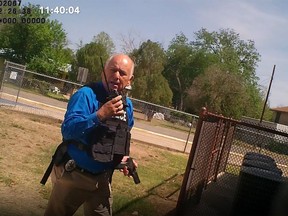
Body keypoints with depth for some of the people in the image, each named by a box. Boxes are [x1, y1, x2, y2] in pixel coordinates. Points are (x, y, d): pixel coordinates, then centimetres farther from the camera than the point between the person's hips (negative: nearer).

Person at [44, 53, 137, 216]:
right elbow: (68, 130, -30)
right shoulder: (87, 94, -18)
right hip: (74, 175, -5)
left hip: (102, 179, 6)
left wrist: (124, 157, -2)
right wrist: (100, 115, -40)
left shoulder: (128, 105, 3)